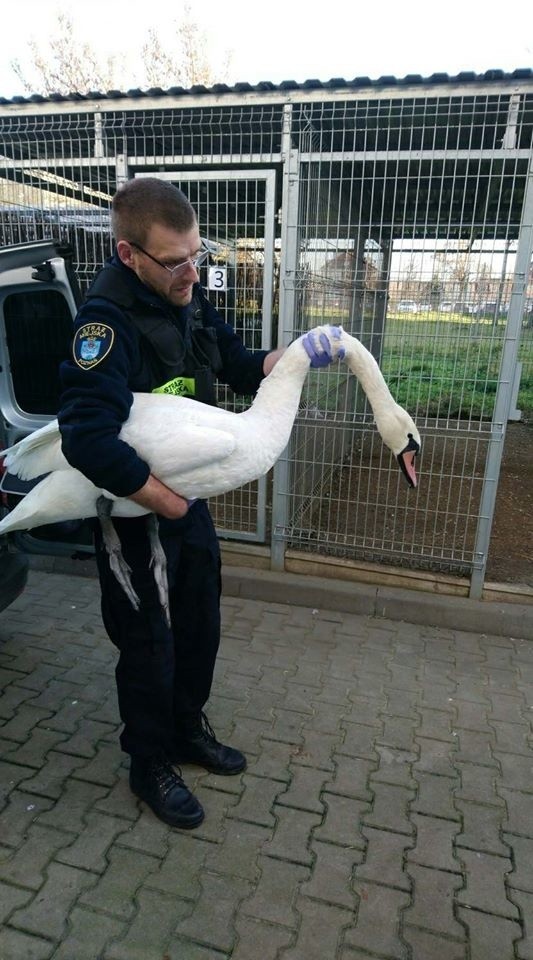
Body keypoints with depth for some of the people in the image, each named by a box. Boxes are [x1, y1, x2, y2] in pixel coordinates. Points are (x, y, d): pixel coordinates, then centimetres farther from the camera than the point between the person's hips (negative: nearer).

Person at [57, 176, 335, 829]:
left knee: (200, 625, 21)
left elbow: (238, 364, 9)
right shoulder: (108, 322, -27)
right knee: (148, 646, 11)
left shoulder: (186, 297, -2)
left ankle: (187, 729, 46)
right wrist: (167, 502, -29)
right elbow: (89, 441, -38)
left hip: (189, 498, 8)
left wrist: (292, 355, -11)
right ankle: (149, 764, 37)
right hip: (134, 511, -7)